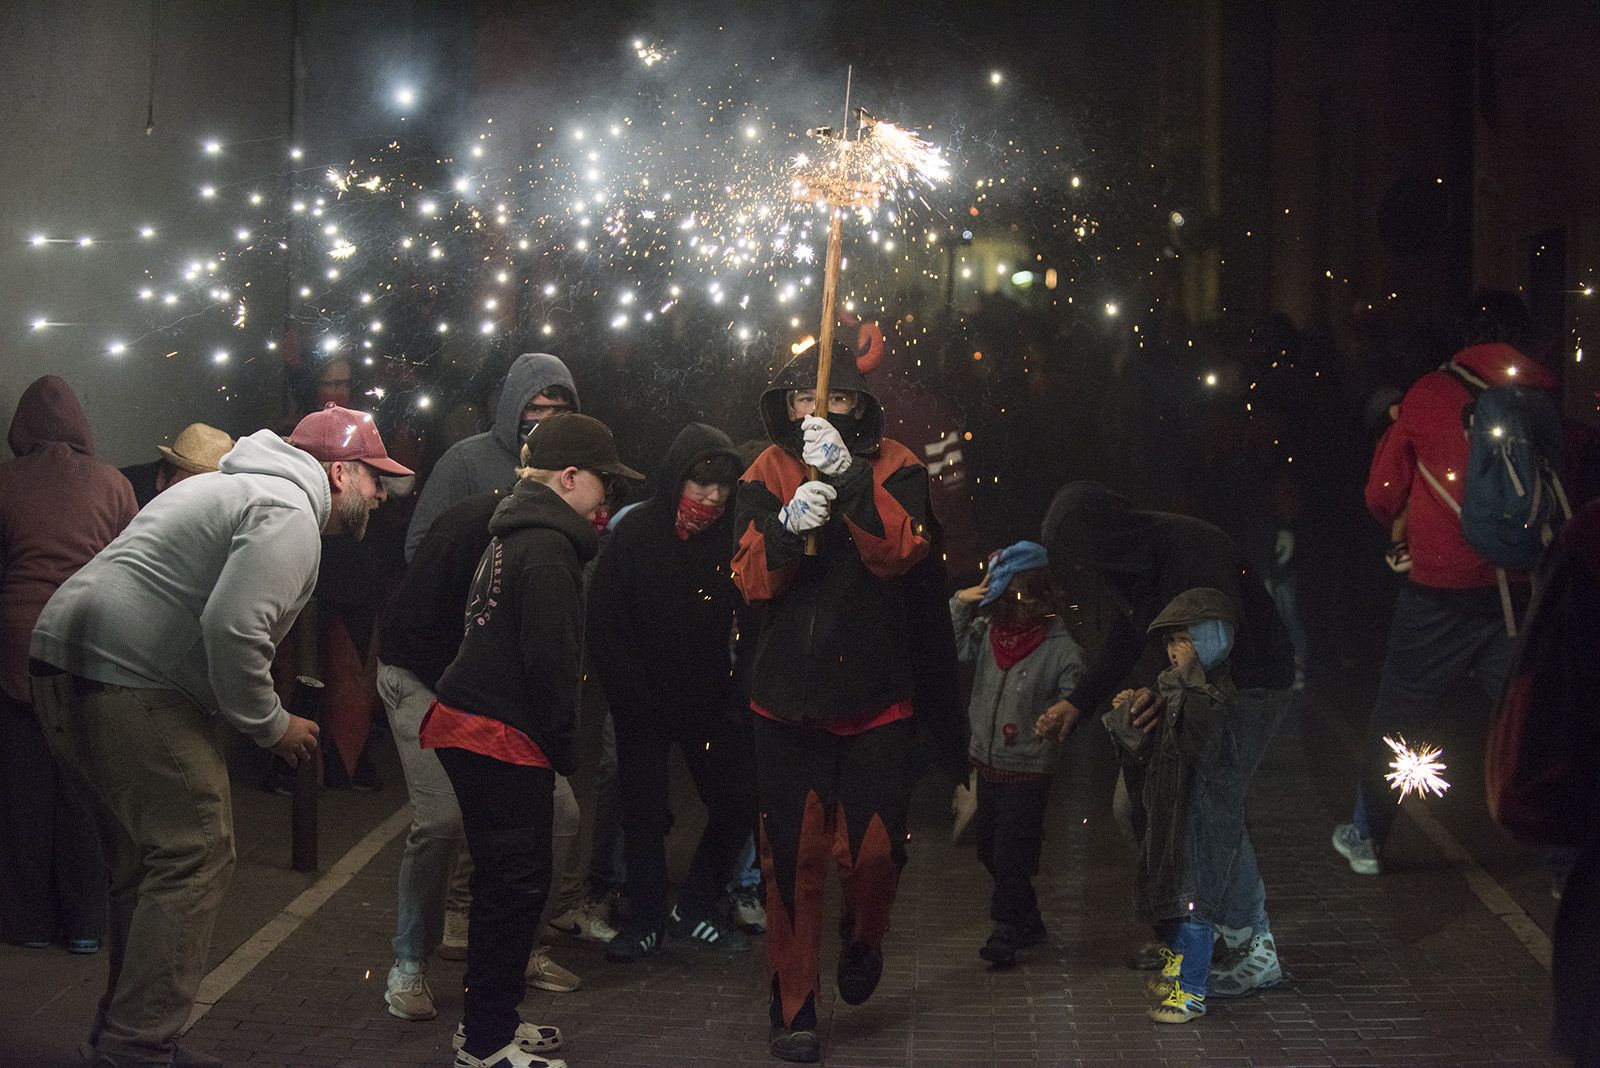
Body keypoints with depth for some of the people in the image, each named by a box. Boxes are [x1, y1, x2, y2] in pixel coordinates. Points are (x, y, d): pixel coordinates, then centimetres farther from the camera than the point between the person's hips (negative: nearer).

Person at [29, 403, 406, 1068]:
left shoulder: (239, 488, 24)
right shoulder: (289, 514, -10)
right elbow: (233, 628, -22)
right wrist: (271, 725, -8)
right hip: (127, 682, -11)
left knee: (145, 861, 18)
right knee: (195, 857, -8)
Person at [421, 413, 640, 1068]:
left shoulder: (515, 535, 16)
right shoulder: (547, 549, -16)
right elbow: (549, 660, -19)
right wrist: (563, 745, -10)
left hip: (468, 724, 10)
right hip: (505, 740, -10)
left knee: (505, 880, 18)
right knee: (516, 883, -3)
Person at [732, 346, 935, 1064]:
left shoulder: (893, 468, -3)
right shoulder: (767, 474, 2)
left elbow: (900, 550, -21)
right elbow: (750, 577, -10)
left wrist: (848, 478, -34)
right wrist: (789, 526, -30)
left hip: (875, 700, -1)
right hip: (787, 701, 1)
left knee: (874, 849, -3)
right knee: (793, 857, 1)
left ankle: (863, 938, 31)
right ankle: (793, 1009, 13)